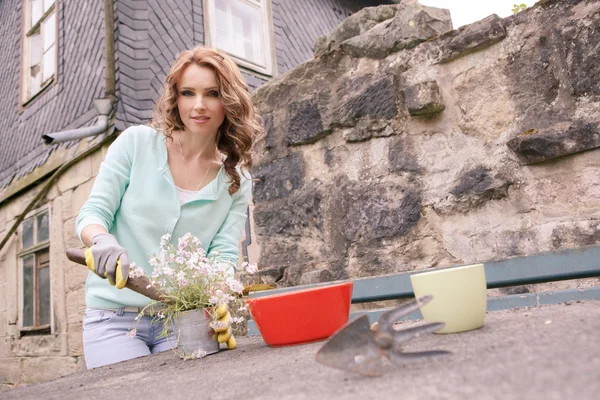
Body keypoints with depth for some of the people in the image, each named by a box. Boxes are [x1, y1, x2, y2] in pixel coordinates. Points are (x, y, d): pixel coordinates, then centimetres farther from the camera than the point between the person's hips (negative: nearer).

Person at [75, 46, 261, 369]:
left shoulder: (237, 182, 2)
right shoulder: (136, 143, -2)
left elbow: (223, 256, -7)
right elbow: (92, 212, -5)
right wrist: (103, 241, -29)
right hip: (115, 314, -1)